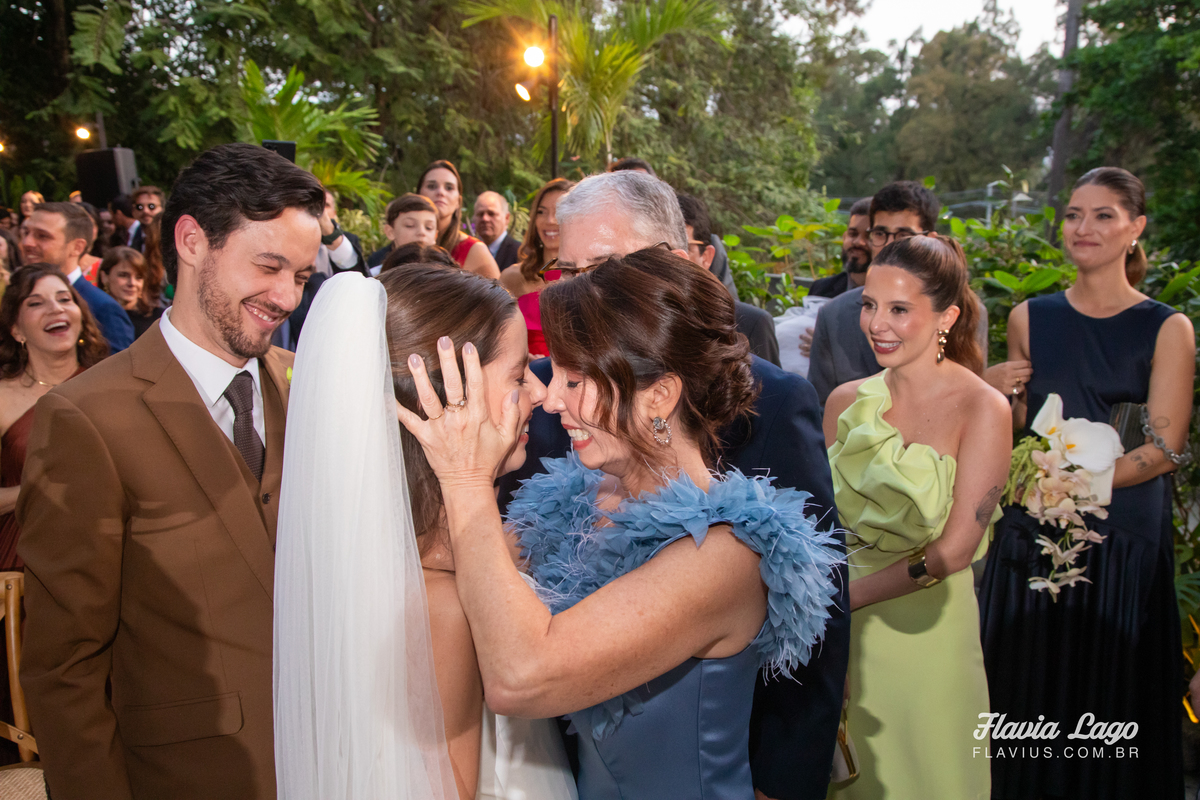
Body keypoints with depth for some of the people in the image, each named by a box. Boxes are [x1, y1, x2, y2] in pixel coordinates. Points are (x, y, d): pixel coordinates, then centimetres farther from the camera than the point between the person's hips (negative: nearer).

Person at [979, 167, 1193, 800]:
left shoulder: (1167, 328, -1)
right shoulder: (1030, 318, 6)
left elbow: (1164, 449, -8)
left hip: (1124, 541, -2)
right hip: (1031, 538, 2)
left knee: (1110, 696, 9)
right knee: (1027, 690, 10)